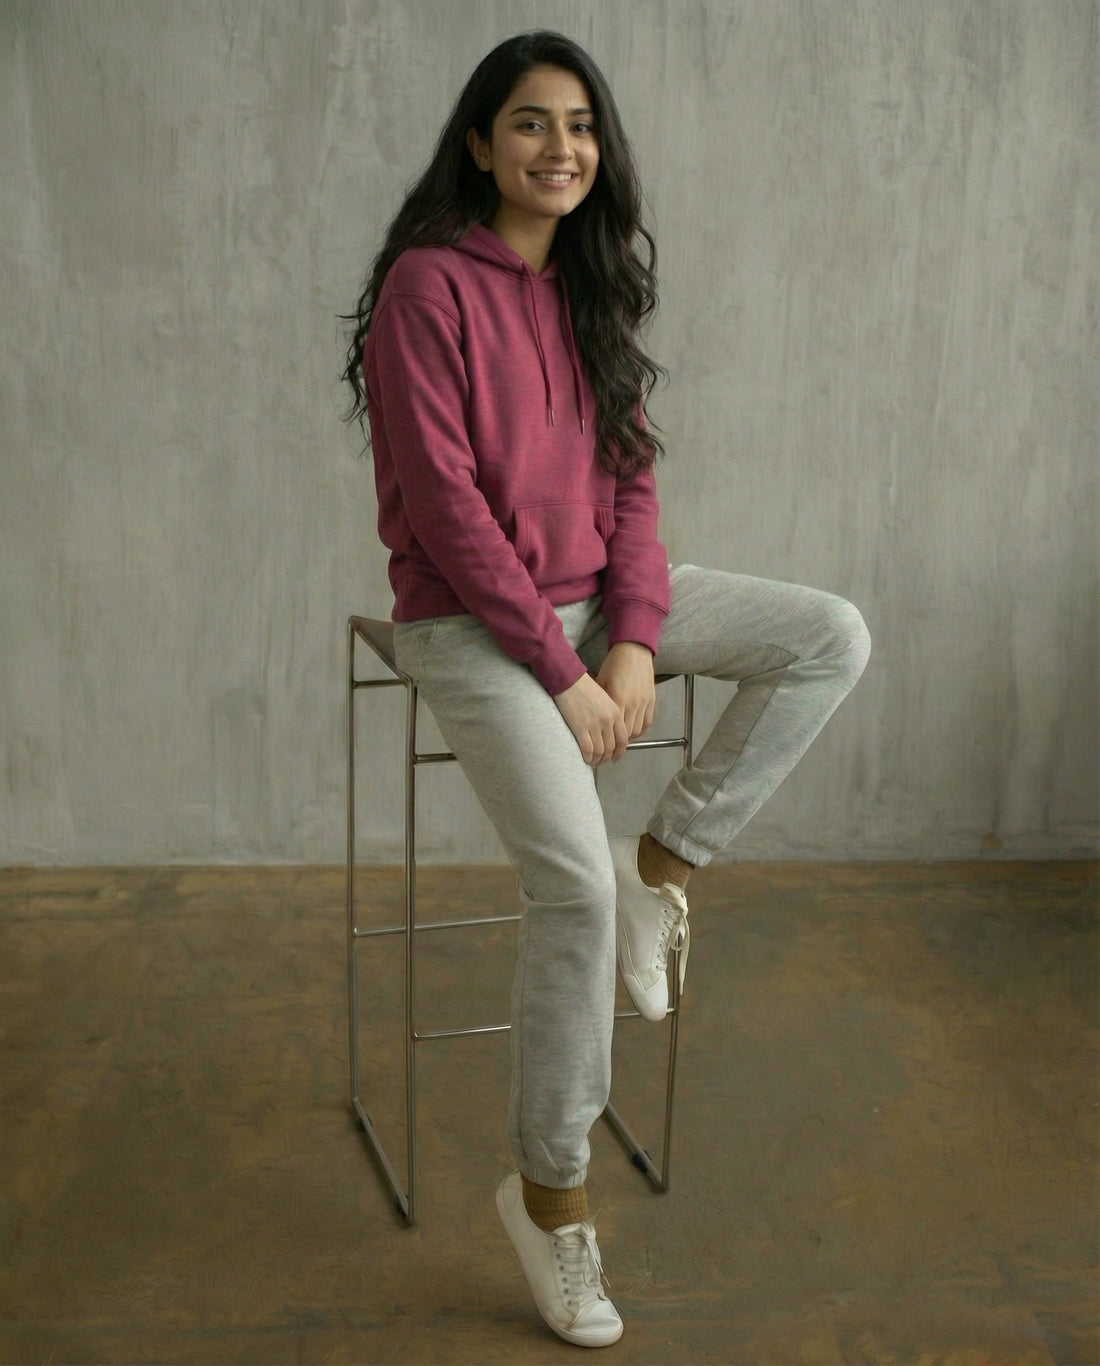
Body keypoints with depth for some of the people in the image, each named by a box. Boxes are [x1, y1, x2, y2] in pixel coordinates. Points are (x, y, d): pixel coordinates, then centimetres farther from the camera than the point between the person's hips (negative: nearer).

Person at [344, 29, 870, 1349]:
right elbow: (443, 501, -17)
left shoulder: (591, 285, 9)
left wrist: (635, 638, -9)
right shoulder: (430, 285, -12)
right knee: (574, 887, -21)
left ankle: (664, 858, 0)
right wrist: (561, 672, -17)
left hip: (599, 591, 7)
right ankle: (546, 1190, -1)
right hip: (471, 618, -7)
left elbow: (629, 472, 6)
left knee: (833, 637, -8)